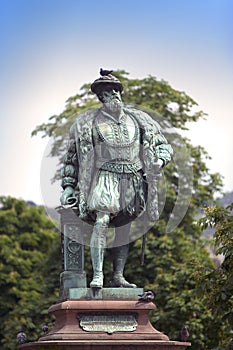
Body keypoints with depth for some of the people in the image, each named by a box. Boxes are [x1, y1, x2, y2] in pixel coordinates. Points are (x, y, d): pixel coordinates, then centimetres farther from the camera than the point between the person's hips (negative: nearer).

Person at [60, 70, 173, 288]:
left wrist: (159, 160, -3)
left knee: (124, 229, 5)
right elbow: (72, 156, 11)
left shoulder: (139, 120, 13)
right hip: (105, 178, -3)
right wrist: (68, 186, 5)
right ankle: (97, 275, -23)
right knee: (101, 222, -21)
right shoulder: (88, 123, 7)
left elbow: (163, 145, 19)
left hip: (132, 182, 4)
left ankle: (118, 277, 11)